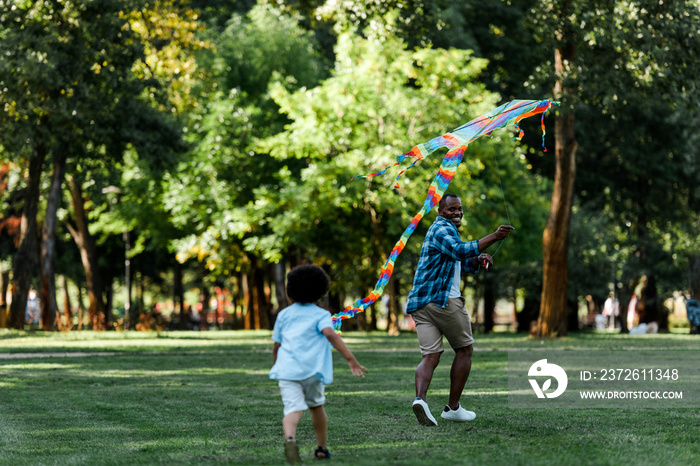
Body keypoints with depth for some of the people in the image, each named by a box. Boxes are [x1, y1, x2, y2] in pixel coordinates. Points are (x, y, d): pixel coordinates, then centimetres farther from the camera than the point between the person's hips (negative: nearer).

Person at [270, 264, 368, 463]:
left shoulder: (284, 314, 17)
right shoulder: (321, 315, 6)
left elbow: (276, 346, 22)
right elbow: (330, 334, -14)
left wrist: (277, 368, 39)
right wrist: (351, 359, -20)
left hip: (286, 369, 1)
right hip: (311, 370, -1)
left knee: (293, 408, -13)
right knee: (316, 405, 22)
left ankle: (289, 438, -43)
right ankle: (321, 448, 32)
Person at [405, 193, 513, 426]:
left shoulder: (447, 230, 26)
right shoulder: (442, 228, -7)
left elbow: (461, 263, 31)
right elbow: (460, 251, -27)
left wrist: (478, 260, 9)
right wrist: (493, 237, -30)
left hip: (420, 303, 9)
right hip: (443, 299, -9)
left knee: (430, 356, -3)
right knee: (464, 350, 7)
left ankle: (420, 398, -27)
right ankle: (453, 407, 8)